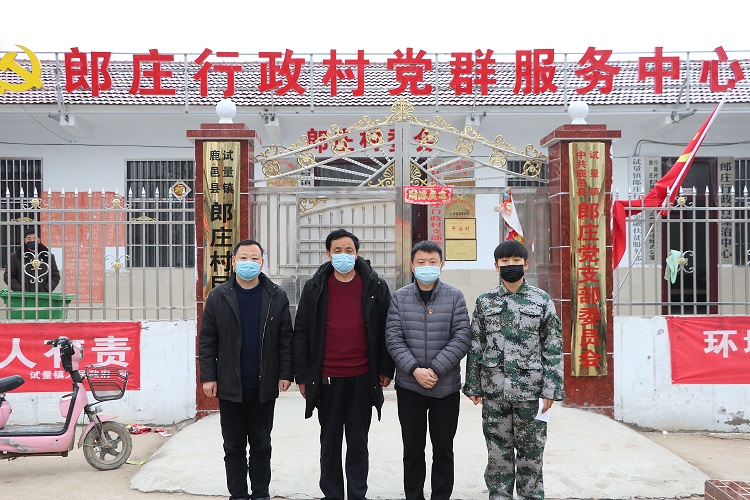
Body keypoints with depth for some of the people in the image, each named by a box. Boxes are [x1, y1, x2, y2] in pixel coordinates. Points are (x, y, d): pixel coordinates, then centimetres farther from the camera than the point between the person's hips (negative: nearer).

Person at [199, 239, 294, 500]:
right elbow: (207, 340, 2)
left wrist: (286, 373, -3)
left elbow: (286, 338, 2)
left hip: (264, 386, 0)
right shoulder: (218, 297, 1)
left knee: (261, 445, 12)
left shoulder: (277, 296, 1)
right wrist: (208, 376, -3)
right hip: (230, 386, 0)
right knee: (234, 446, 10)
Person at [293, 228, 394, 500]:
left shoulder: (375, 286, 1)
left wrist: (386, 369, 0)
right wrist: (302, 375, 0)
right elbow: (301, 333, 3)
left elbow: (386, 330, 4)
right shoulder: (314, 287, 2)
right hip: (327, 378, 1)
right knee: (330, 442, 10)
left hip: (363, 377, 0)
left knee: (358, 442, 10)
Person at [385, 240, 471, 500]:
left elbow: (462, 338, -7)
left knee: (443, 448, 11)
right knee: (413, 448, 11)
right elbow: (393, 338, -4)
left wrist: (436, 369, -15)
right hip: (409, 386, 1)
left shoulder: (454, 296, -1)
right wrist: (414, 369, -16)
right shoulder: (400, 297, 2)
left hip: (447, 387, 0)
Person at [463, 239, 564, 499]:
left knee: (531, 453, 7)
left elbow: (553, 348, 1)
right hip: (494, 391, 1)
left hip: (530, 390, -1)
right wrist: (473, 386, 3)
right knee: (498, 453, 9)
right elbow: (475, 346, 7)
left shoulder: (542, 300, 2)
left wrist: (551, 389, -5)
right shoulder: (484, 301, 6)